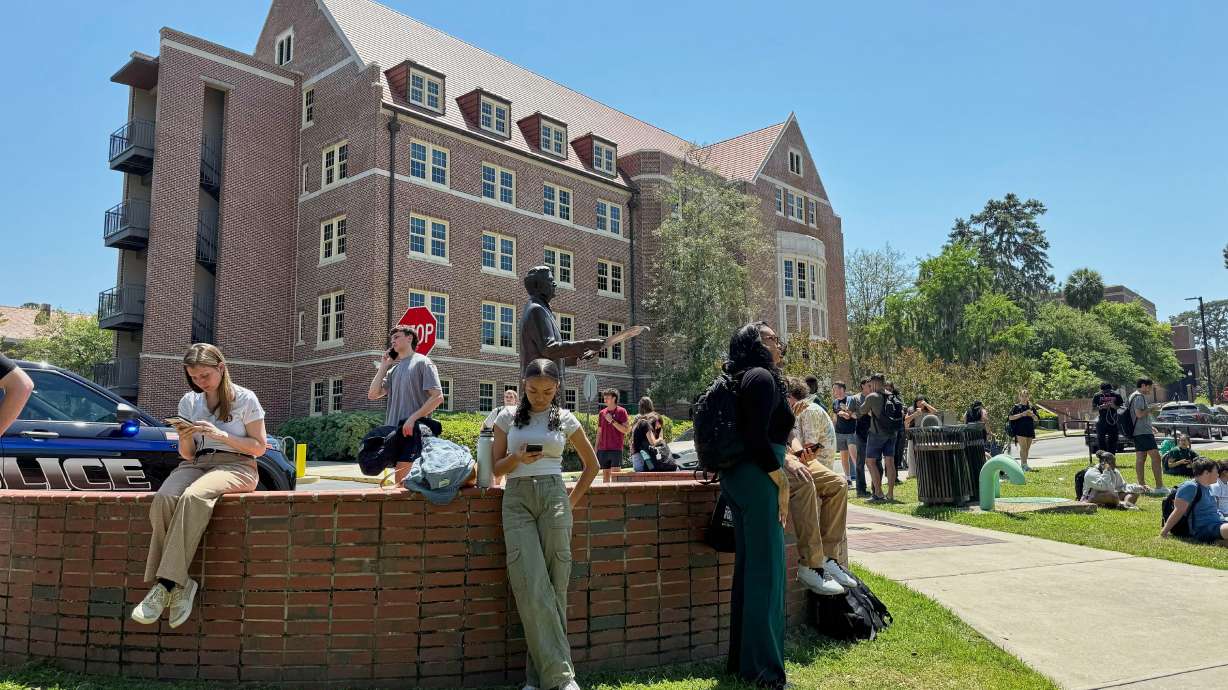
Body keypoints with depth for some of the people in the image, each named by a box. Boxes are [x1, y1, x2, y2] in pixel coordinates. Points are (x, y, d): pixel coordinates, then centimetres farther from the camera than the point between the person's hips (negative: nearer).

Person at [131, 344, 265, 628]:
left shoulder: (245, 399, 3)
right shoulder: (189, 402, 15)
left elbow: (258, 447, 1)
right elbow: (187, 455, 17)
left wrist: (221, 435, -12)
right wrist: (186, 438, -6)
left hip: (236, 465, -4)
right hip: (197, 464, 4)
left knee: (193, 496, -37)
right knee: (163, 498, -31)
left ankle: (166, 584, -35)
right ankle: (179, 584, -28)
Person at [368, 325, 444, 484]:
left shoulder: (422, 362, 0)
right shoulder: (393, 369, 21)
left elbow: (437, 397, -9)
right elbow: (372, 394, 13)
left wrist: (413, 418, -17)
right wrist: (383, 366, 12)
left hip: (413, 429, -7)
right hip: (395, 429, 7)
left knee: (402, 479, -13)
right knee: (398, 480, 9)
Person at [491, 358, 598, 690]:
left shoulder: (565, 419, 8)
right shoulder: (508, 417, 9)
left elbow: (591, 464, 17)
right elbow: (496, 467, 10)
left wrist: (572, 501, 10)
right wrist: (517, 458, -11)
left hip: (553, 496, 0)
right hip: (517, 499, 0)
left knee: (553, 587, -1)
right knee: (532, 587, -11)